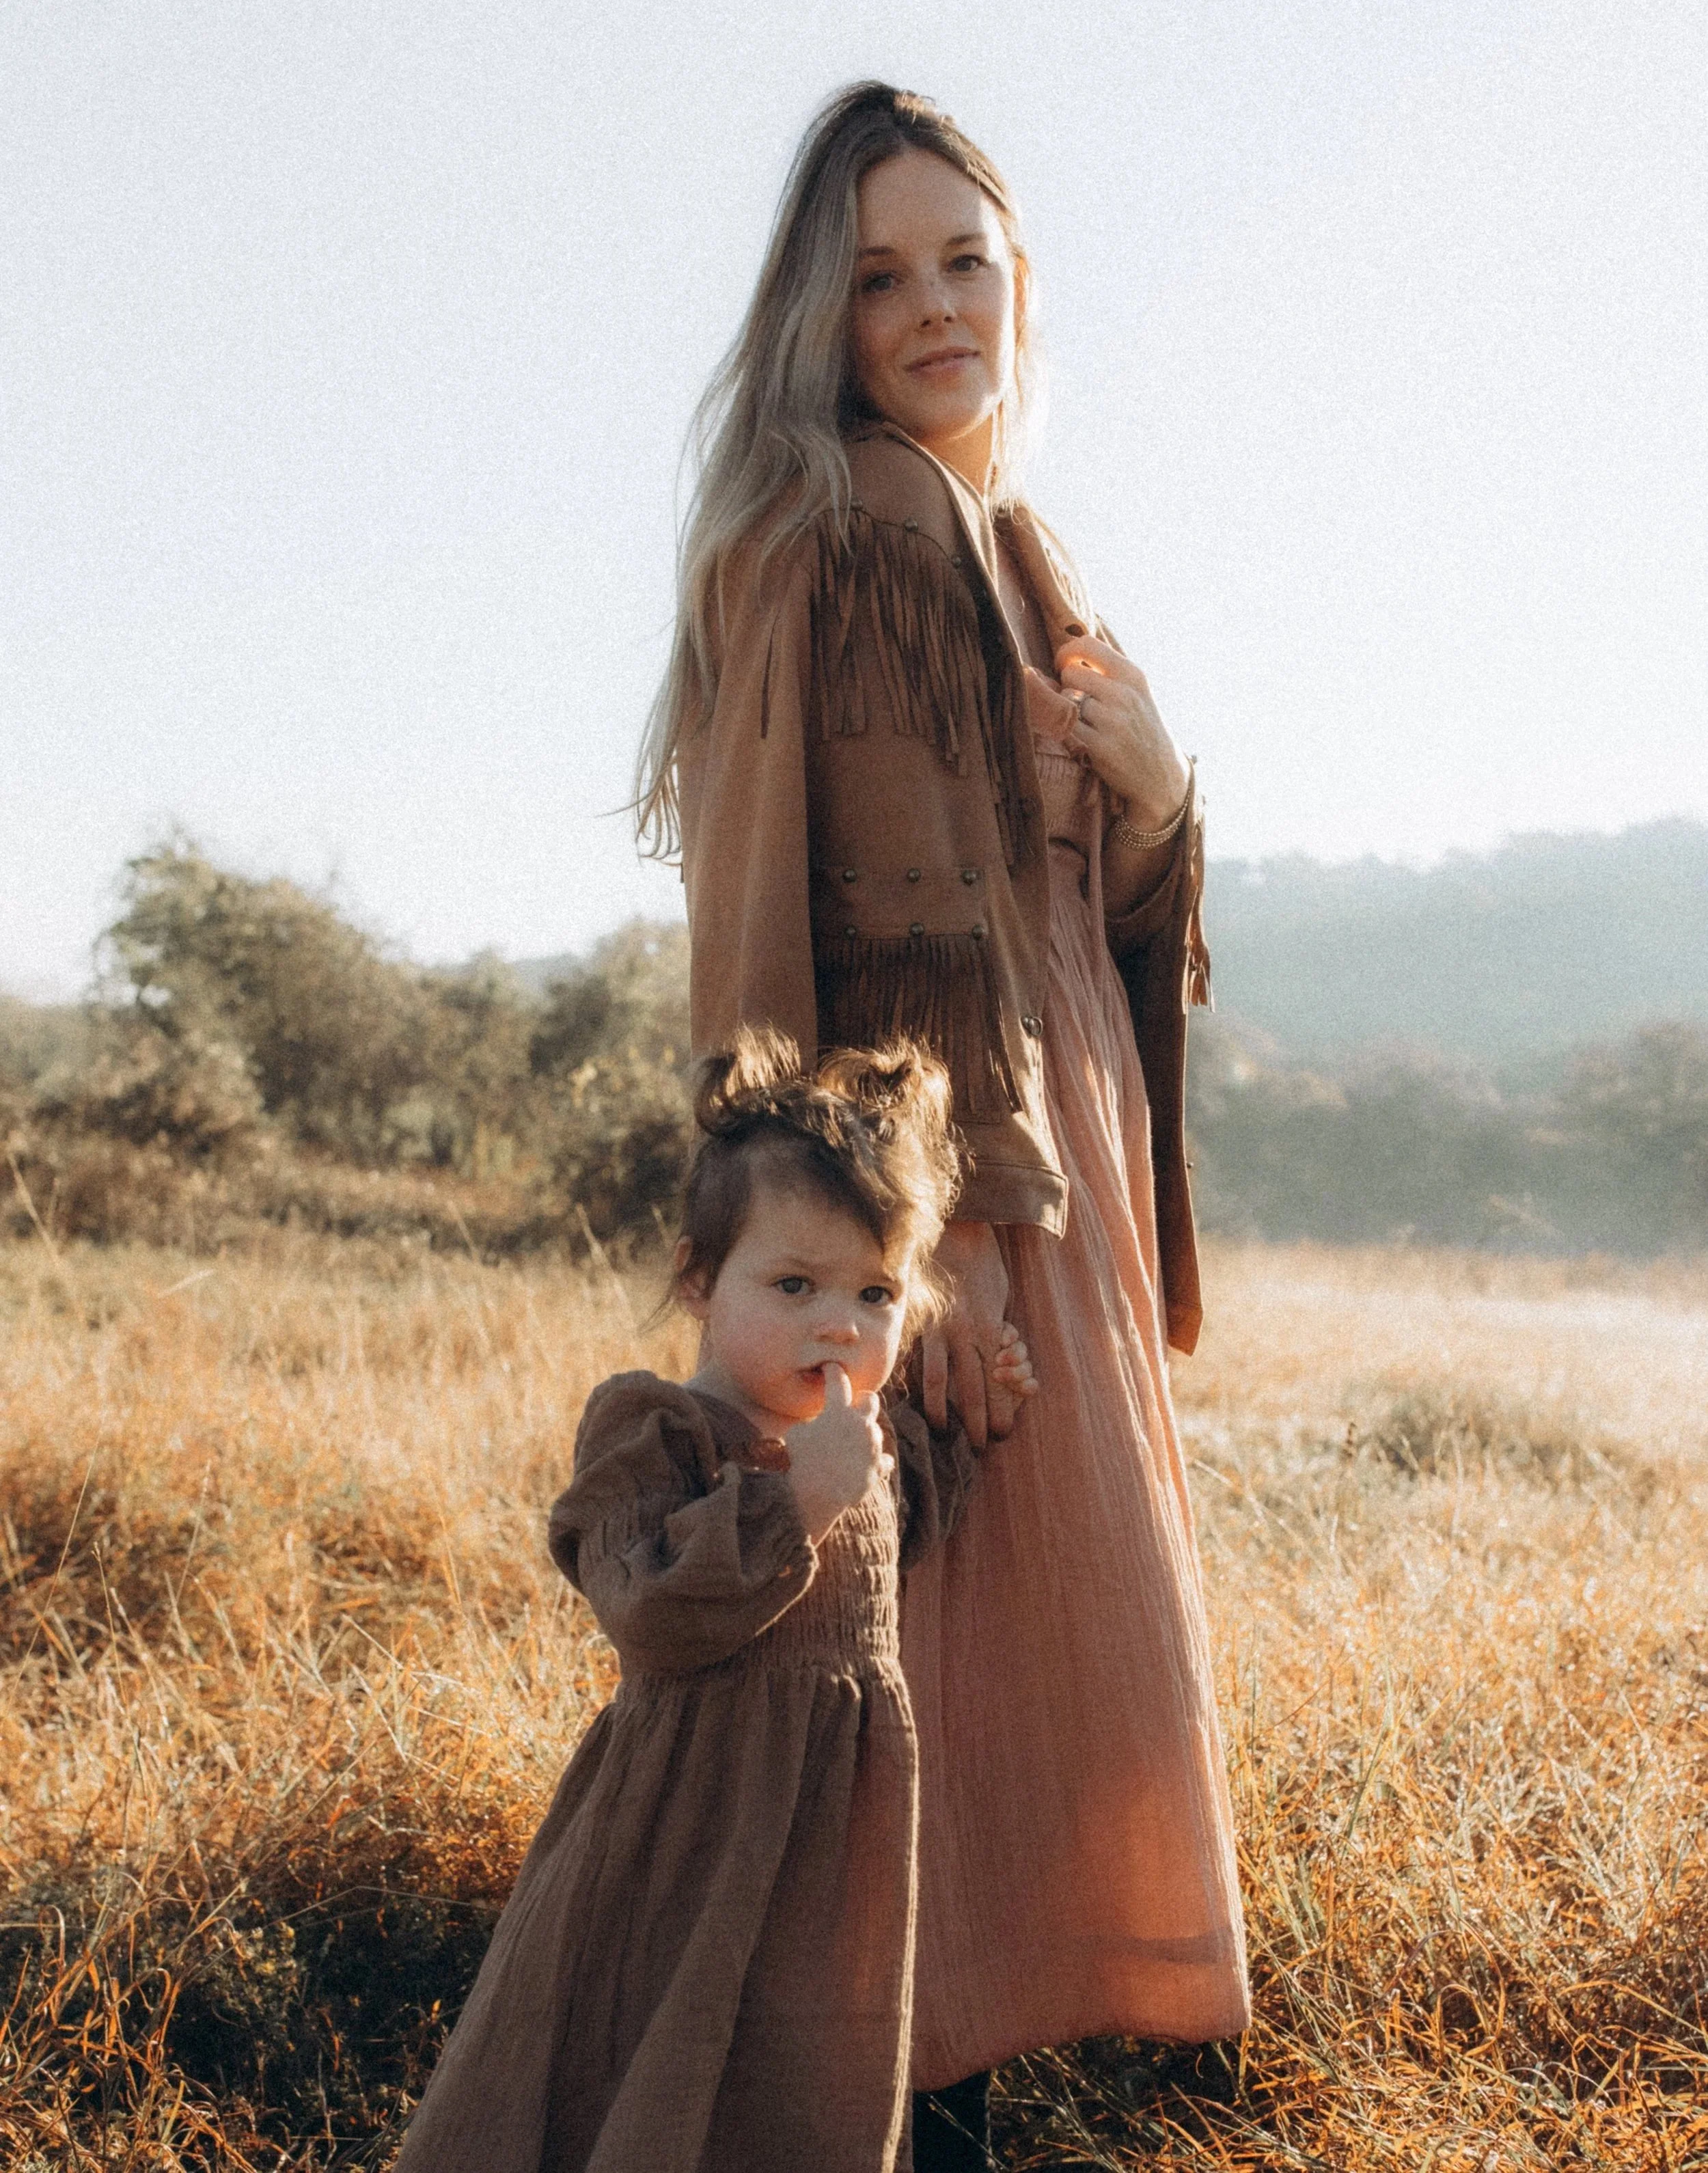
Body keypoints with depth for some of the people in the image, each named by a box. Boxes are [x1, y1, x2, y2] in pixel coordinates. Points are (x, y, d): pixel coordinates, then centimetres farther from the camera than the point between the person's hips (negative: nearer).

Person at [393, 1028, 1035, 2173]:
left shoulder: (880, 1435, 7)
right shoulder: (656, 1432, -16)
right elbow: (651, 1614, -29)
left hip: (843, 1842, 7)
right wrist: (795, 1495, -33)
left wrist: (966, 1426, 17)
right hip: (695, 1851, -7)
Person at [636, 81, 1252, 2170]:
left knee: (1031, 1617, 14)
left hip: (1048, 1128, 10)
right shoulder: (859, 534, -10)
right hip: (950, 1148, -10)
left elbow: (1094, 893, 18)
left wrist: (1153, 783, -4)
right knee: (989, 1613, -8)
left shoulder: (992, 542, 19)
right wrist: (960, 1216, -25)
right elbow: (897, 898, -20)